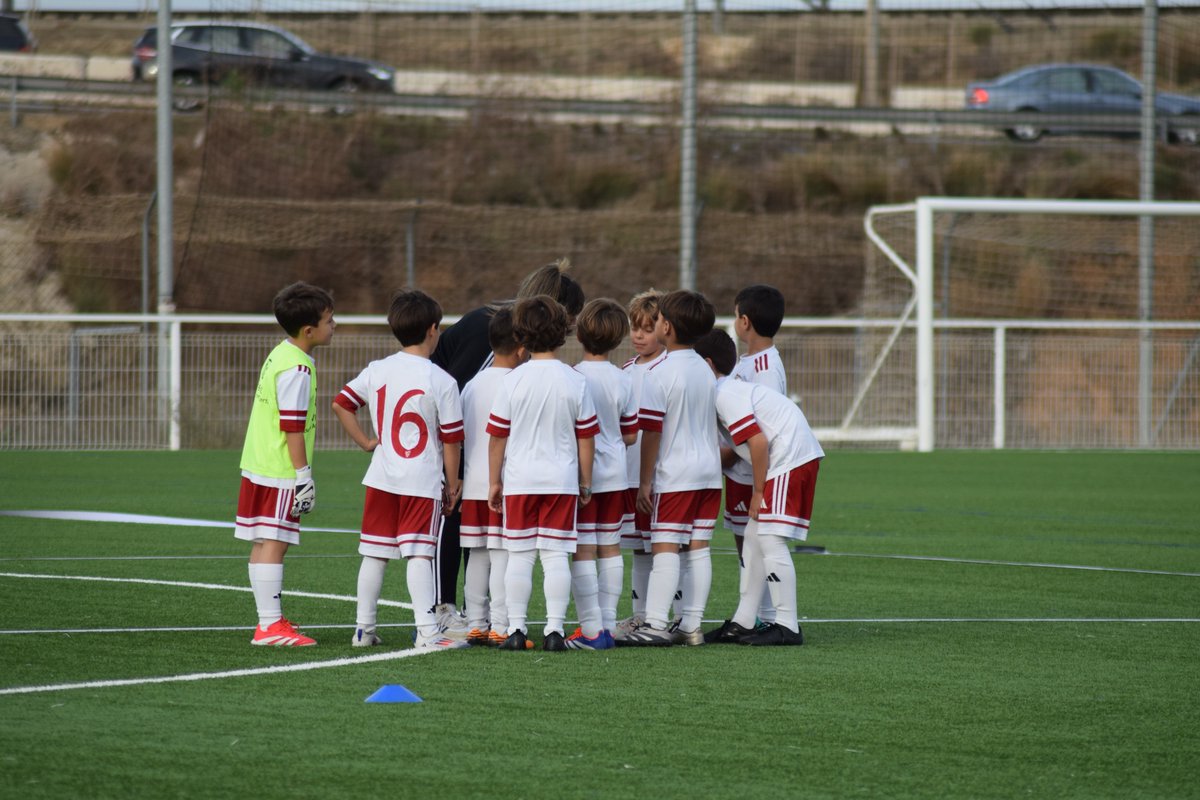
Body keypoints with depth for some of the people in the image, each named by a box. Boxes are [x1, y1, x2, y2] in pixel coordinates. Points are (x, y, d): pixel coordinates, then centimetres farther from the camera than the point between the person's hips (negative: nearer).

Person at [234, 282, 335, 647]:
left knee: (264, 544, 14)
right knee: (273, 544, -9)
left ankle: (270, 619, 23)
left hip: (257, 466, 10)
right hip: (279, 472, -10)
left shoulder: (279, 356, 13)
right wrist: (304, 476, -17)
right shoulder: (296, 369, -18)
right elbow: (293, 428, -20)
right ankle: (270, 625, -10)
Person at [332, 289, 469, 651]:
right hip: (423, 482, -4)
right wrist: (452, 484, 3)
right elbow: (451, 440, -7)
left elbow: (341, 404, 6)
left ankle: (363, 628, 18)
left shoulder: (376, 371, 2)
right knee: (419, 555, -7)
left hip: (381, 479, 4)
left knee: (374, 554, 11)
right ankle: (428, 630, -12)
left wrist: (365, 442, 12)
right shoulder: (442, 382, -10)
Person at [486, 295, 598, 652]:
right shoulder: (575, 382, -3)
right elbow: (586, 438, 3)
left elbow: (497, 437, -1)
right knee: (556, 556, 1)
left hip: (519, 480, 0)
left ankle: (516, 629, 5)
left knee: (520, 555, 5)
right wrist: (585, 482, 14)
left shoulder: (513, 382, -5)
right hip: (561, 481, 0)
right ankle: (555, 630, -3)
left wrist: (494, 481, 9)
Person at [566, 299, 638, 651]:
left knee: (583, 551, -3)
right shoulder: (623, 381, 1)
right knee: (611, 548, 12)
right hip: (615, 475, 5)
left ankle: (591, 630, -6)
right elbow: (630, 435, 9)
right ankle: (607, 624, 14)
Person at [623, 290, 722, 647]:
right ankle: (691, 625, 7)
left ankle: (656, 624, -10)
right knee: (698, 547, 6)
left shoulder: (659, 374, -13)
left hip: (674, 476, -7)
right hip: (709, 471, 7)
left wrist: (645, 480, -8)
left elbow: (651, 432, -13)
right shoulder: (706, 371, 9)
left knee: (665, 548, -6)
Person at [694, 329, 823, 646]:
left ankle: (787, 626, -10)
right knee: (754, 538, 12)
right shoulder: (732, 390, 17)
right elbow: (736, 450, 21)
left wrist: (758, 492, -13)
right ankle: (742, 623, 17)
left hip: (790, 459, -10)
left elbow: (758, 442, -19)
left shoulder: (724, 396, -13)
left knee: (771, 541, -11)